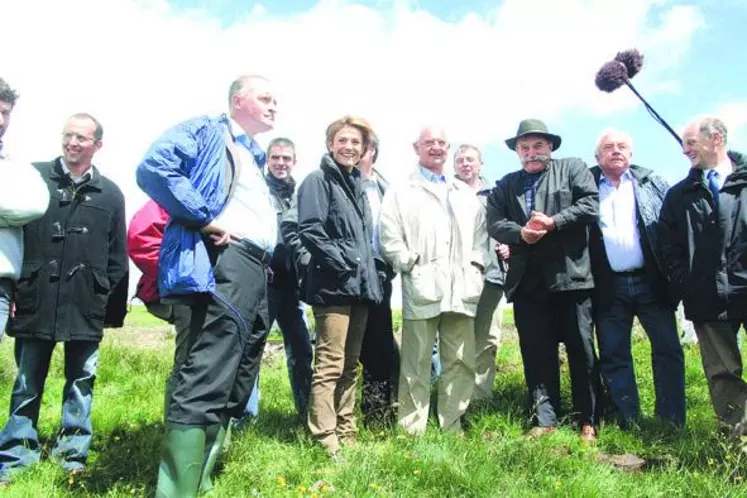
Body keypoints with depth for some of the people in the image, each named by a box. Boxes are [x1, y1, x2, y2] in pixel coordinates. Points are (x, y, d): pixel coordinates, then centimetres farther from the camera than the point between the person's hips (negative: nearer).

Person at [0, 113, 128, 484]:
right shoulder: (34, 177, 4)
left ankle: (72, 452, 22)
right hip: (36, 299, 0)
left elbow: (117, 258, 8)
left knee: (81, 381, 9)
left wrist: (116, 309, 6)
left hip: (86, 304, 1)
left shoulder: (110, 194, 7)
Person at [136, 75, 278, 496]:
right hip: (225, 262, -10)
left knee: (234, 387, 12)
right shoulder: (207, 131, 3)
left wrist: (271, 265, 17)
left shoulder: (256, 157, 29)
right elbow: (154, 166, -16)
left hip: (258, 270, 10)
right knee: (206, 383, -17)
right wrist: (205, 219, -17)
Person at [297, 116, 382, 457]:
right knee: (330, 366, -9)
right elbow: (309, 231, -15)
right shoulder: (318, 180, -3)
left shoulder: (358, 185, 21)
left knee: (350, 366, 13)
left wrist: (369, 274, 13)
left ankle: (346, 433, 22)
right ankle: (325, 440, -3)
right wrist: (343, 265, -16)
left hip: (360, 287, 8)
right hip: (333, 286, -8)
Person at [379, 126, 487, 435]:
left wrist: (476, 265, 6)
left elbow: (481, 234, 20)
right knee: (416, 363, -3)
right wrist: (411, 264, -8)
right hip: (422, 288, -4)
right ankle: (412, 430, 5)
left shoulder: (466, 194, 23)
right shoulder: (401, 192, 10)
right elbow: (388, 237, 1)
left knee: (461, 362, 6)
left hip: (462, 289, 4)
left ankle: (452, 427, 16)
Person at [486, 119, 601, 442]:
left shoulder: (573, 168, 11)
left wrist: (553, 222, -13)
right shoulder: (506, 185, 17)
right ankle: (545, 420, 11)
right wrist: (521, 233, -15)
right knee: (537, 354, 4)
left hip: (570, 275, -2)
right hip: (527, 280, 2)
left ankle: (588, 422, 15)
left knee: (581, 350, 4)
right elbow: (494, 223, 4)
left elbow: (590, 206, -3)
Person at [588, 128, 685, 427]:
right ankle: (628, 423, 17)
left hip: (650, 280, 1)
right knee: (613, 356, 5)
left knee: (668, 349, 3)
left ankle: (672, 423, 15)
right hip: (608, 286, 0)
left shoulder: (651, 182, 9)